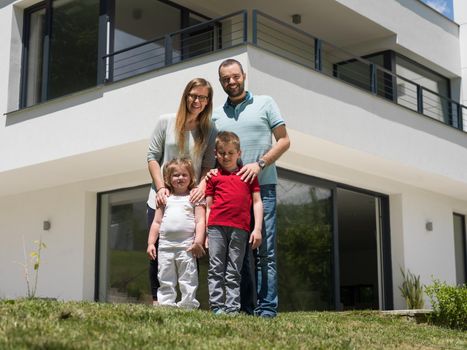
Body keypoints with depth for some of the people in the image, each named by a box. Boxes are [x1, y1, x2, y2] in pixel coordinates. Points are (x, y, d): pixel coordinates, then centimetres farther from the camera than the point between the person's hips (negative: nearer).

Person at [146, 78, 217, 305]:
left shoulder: (210, 131, 5)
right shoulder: (166, 122, 4)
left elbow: (209, 166, 2)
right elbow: (152, 157, 3)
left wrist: (202, 187, -16)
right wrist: (160, 187, -8)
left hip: (191, 201, 0)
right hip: (161, 199, 0)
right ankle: (156, 300, 11)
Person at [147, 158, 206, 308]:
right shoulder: (166, 198, 17)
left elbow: (200, 220, -1)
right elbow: (156, 222, 16)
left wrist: (198, 241, -12)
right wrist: (151, 243, 9)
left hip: (186, 245, -3)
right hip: (165, 245, 4)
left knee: (188, 279, -4)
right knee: (165, 280, 5)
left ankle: (188, 306, -1)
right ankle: (165, 306, 10)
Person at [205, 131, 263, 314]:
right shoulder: (213, 177, 13)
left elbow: (257, 202, 12)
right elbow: (208, 206, 12)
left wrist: (257, 229, 3)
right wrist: (204, 232, 5)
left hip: (240, 229, 0)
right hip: (216, 226, 0)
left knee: (234, 271, 3)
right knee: (216, 268, -2)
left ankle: (232, 308, 3)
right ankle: (217, 306, -1)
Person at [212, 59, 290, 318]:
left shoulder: (265, 104, 6)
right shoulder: (216, 115, 15)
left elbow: (284, 141, 2)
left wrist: (259, 164, -11)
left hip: (262, 187, -3)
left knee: (264, 251, -7)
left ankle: (266, 309, -6)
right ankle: (244, 308, 10)